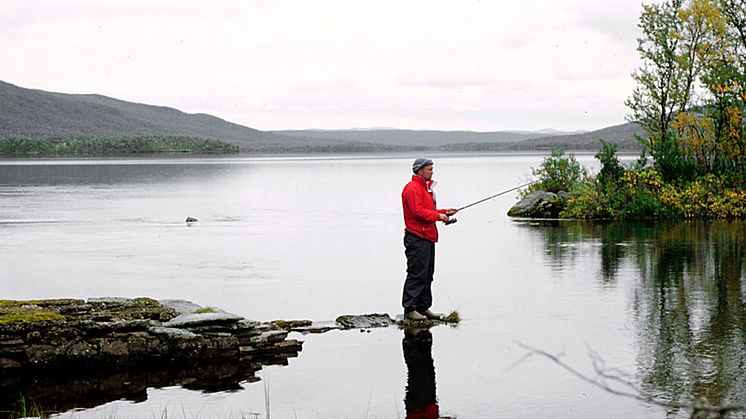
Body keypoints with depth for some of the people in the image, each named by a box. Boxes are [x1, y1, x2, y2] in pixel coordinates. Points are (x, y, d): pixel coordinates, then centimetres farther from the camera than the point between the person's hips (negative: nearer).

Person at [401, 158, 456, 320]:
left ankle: (423, 307, 19)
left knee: (427, 274, 13)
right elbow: (418, 211, -21)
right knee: (416, 274, -10)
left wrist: (444, 212, 14)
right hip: (417, 238, -11)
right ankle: (409, 309, -8)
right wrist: (438, 216, -15)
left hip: (427, 237, 11)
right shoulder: (412, 188, -11)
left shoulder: (424, 187, 22)